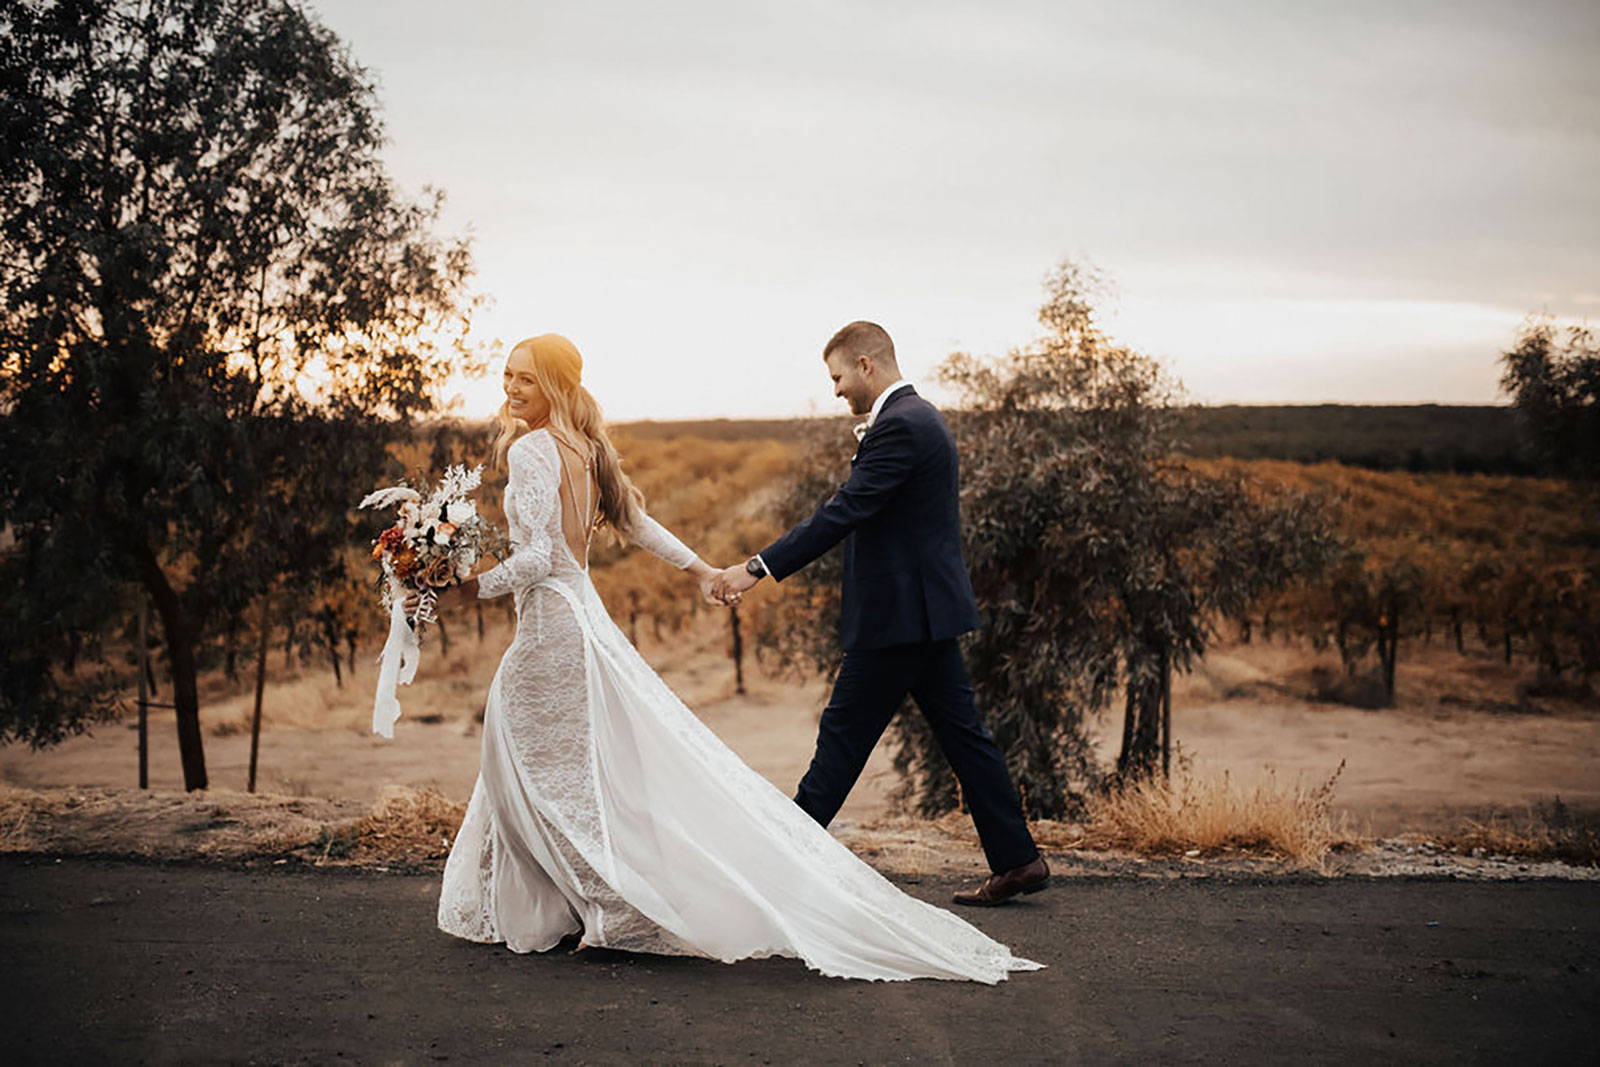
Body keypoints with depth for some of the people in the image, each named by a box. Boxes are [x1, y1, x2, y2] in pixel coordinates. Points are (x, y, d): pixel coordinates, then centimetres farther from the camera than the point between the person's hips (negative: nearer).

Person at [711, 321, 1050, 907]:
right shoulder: (920, 416, 15)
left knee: (844, 734, -2)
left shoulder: (899, 426, -17)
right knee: (961, 733, 12)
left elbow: (843, 512, -24)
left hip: (901, 613, -10)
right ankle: (1016, 859, 15)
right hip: (927, 608, 10)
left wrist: (757, 568, -24)